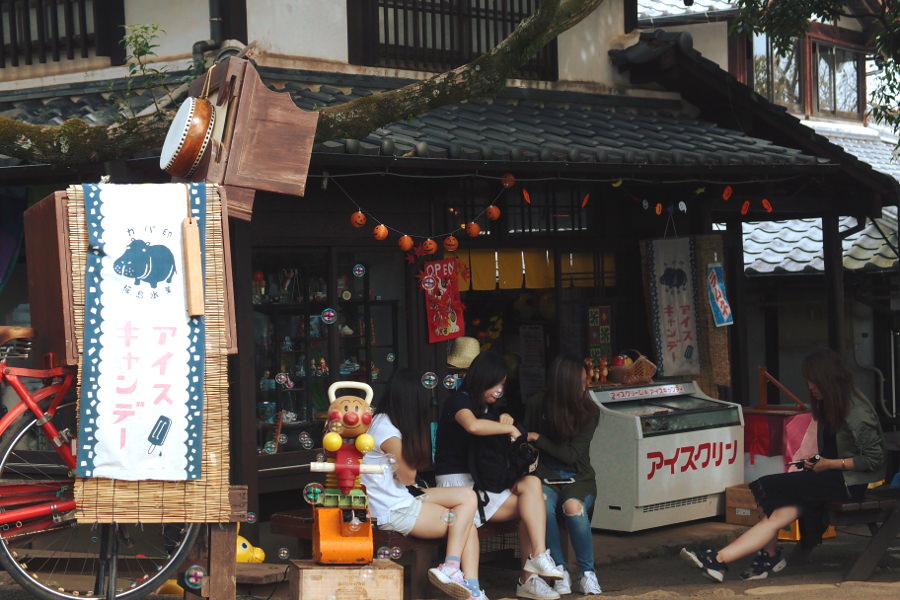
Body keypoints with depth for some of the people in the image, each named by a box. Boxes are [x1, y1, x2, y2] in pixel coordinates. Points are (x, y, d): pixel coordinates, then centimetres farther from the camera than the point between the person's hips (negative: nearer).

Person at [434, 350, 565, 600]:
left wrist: (506, 419, 5)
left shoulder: (487, 406, 21)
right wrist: (509, 428, -17)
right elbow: (473, 425, -32)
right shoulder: (459, 402, -8)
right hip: (457, 481, -8)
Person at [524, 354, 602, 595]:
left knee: (574, 507, -35)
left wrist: (538, 439, -8)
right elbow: (525, 441, 13)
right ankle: (561, 572, -23)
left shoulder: (589, 411, -2)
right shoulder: (537, 404, 0)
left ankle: (588, 573, -19)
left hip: (578, 478, 0)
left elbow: (573, 454, -6)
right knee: (543, 505, -36)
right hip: (545, 476, 0)